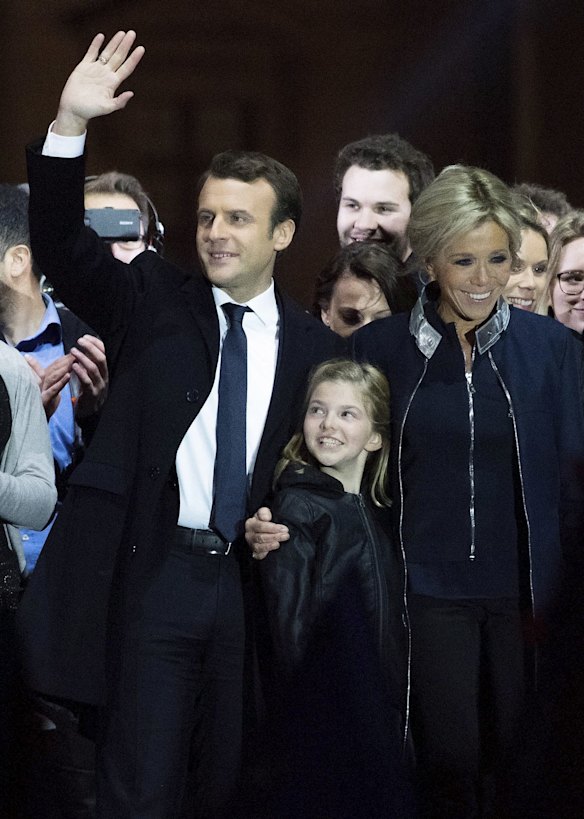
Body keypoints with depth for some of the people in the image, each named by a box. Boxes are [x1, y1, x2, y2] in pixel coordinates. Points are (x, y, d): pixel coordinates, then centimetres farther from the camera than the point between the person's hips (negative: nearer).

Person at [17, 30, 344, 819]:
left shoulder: (315, 345, 7)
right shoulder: (153, 300, 4)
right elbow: (61, 243, -7)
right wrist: (69, 124, -19)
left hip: (257, 578, 2)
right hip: (155, 573, -1)